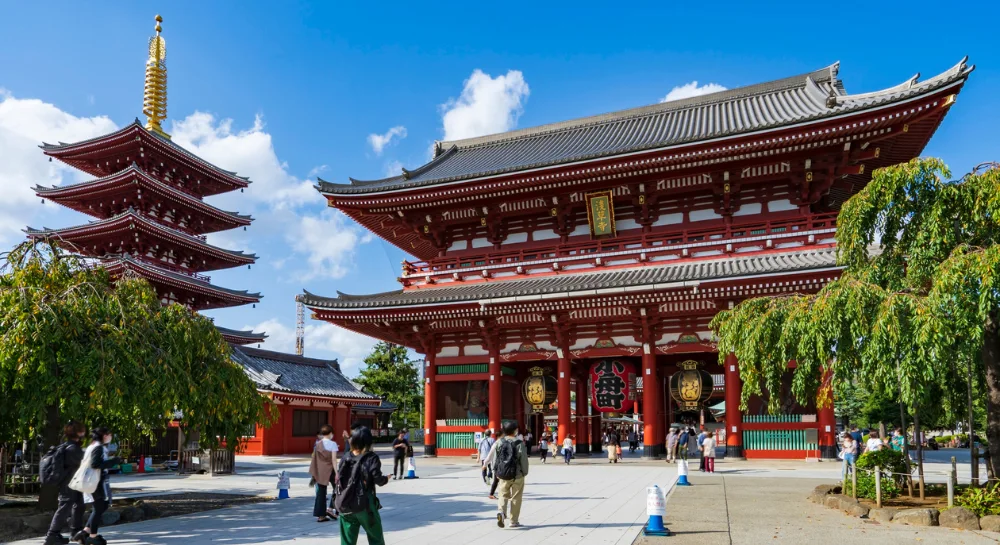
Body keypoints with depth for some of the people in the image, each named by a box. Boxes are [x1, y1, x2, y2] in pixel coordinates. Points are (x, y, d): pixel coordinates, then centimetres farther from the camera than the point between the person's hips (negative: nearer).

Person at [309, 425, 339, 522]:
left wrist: (314, 473, 14)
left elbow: (314, 459, 7)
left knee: (321, 492, 10)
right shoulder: (332, 444, -8)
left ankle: (320, 515, 12)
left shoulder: (317, 444, 7)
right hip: (329, 470, -5)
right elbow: (334, 459, -13)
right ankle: (330, 509, 3)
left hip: (319, 471, 5)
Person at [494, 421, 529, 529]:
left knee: (503, 495, 14)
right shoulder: (519, 444, -12)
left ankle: (501, 511, -12)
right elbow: (524, 460, -9)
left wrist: (495, 471, 13)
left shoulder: (499, 442, -2)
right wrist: (525, 472, 5)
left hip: (503, 475, 2)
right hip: (517, 475, -2)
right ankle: (514, 521, 17)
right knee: (516, 498, 10)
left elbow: (495, 458, 2)